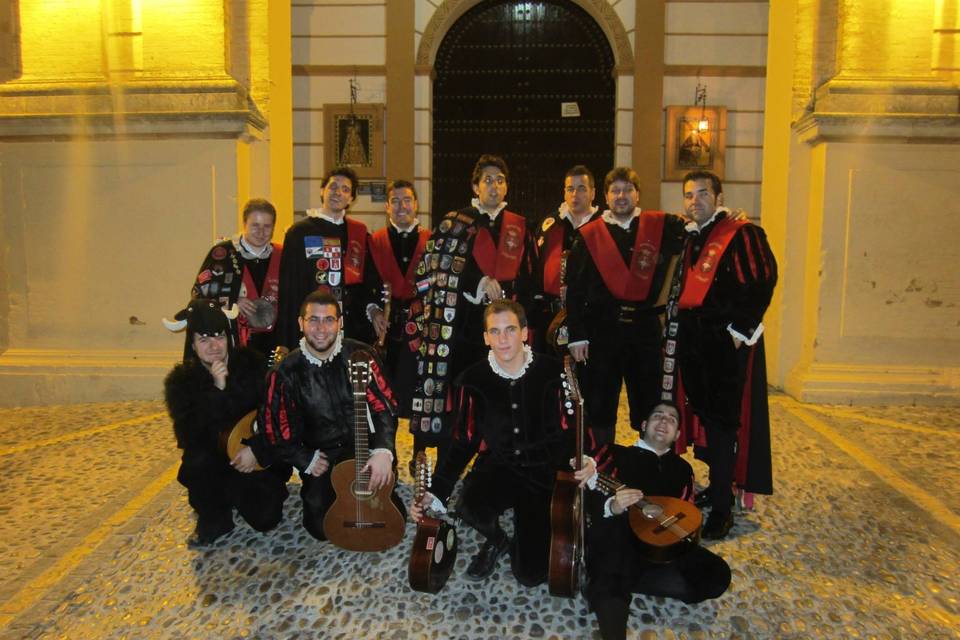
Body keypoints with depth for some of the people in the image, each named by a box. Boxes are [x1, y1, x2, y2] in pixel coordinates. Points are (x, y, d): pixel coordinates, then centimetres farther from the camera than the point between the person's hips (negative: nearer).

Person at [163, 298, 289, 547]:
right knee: (197, 463, -33)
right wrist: (217, 390, -31)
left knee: (266, 517, -16)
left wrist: (256, 449, -21)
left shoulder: (252, 363, -7)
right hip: (213, 459, 0)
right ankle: (213, 520, -4)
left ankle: (232, 492, 19)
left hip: (259, 457, 0)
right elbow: (188, 438, -22)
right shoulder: (180, 380, -8)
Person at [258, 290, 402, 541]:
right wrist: (307, 461, -5)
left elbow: (385, 407, -11)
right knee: (321, 527, -10)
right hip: (321, 458, 0)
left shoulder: (360, 356, -8)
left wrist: (383, 451, -26)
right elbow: (275, 430, 0)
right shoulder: (287, 372, -7)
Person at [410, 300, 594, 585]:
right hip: (498, 466, 1)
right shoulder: (473, 380, -8)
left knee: (531, 574, -6)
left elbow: (568, 430, -4)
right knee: (469, 508, -33)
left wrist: (584, 460, -26)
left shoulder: (552, 373, -12)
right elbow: (463, 441, -2)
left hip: (543, 472, -1)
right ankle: (496, 541, 5)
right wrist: (437, 492, -9)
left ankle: (525, 531, 30)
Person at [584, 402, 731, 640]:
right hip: (614, 543, -4)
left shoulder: (682, 469, 23)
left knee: (717, 573, -18)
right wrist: (611, 507, -19)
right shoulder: (615, 454, 12)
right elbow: (588, 497, 2)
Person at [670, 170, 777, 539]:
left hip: (728, 342, -7)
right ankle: (720, 485, 30)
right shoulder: (688, 238, 15)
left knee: (723, 421, -4)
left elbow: (763, 280, -15)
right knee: (705, 414, 13)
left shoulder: (742, 234, -7)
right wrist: (678, 327, 11)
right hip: (692, 340, 7)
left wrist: (739, 328, -17)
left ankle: (721, 508, 3)